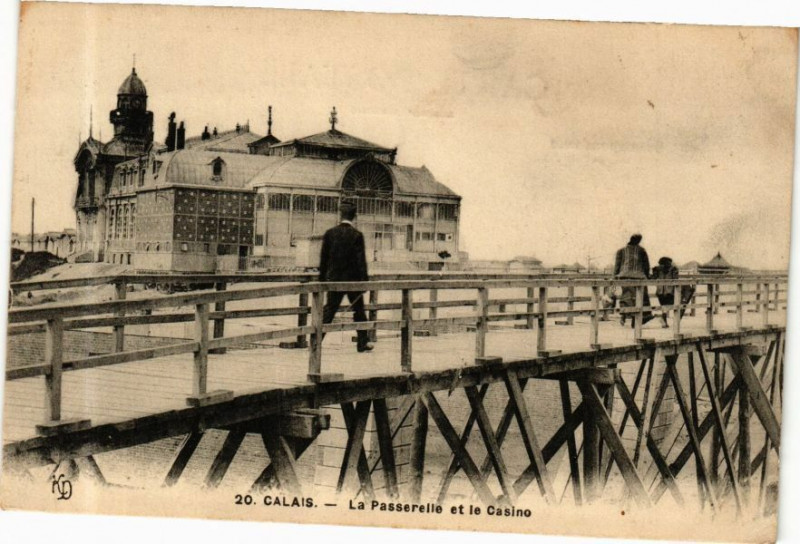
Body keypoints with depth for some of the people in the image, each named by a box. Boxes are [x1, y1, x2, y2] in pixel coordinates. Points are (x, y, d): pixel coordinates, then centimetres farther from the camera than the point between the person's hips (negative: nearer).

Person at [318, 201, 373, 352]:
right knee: (359, 311, 10)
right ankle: (363, 342, 15)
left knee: (329, 310, 6)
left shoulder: (329, 233, 1)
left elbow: (323, 257, 5)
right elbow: (361, 260, -10)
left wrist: (322, 278, 12)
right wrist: (364, 280, -6)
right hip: (352, 278, -3)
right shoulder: (356, 235, -9)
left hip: (334, 278, 3)